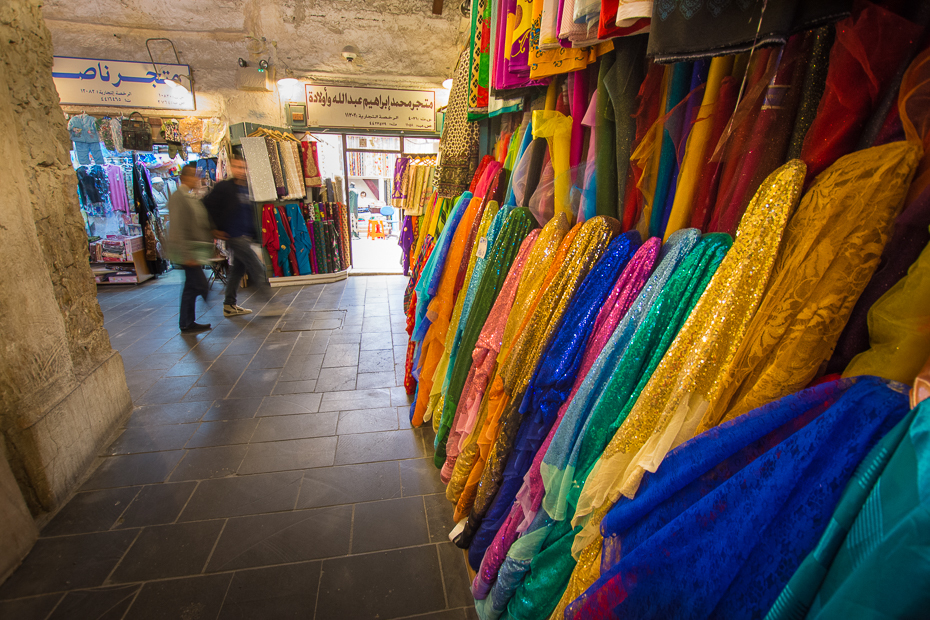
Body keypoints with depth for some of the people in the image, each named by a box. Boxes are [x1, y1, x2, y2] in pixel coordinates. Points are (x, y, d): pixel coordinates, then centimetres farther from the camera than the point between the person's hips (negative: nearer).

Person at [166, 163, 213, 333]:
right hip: (187, 251, -9)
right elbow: (178, 229, -19)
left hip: (196, 251, 9)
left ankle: (187, 323, 23)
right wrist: (187, 255, -24)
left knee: (192, 286, 13)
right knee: (201, 286, -10)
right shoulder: (178, 197, -12)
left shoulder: (193, 198, 16)